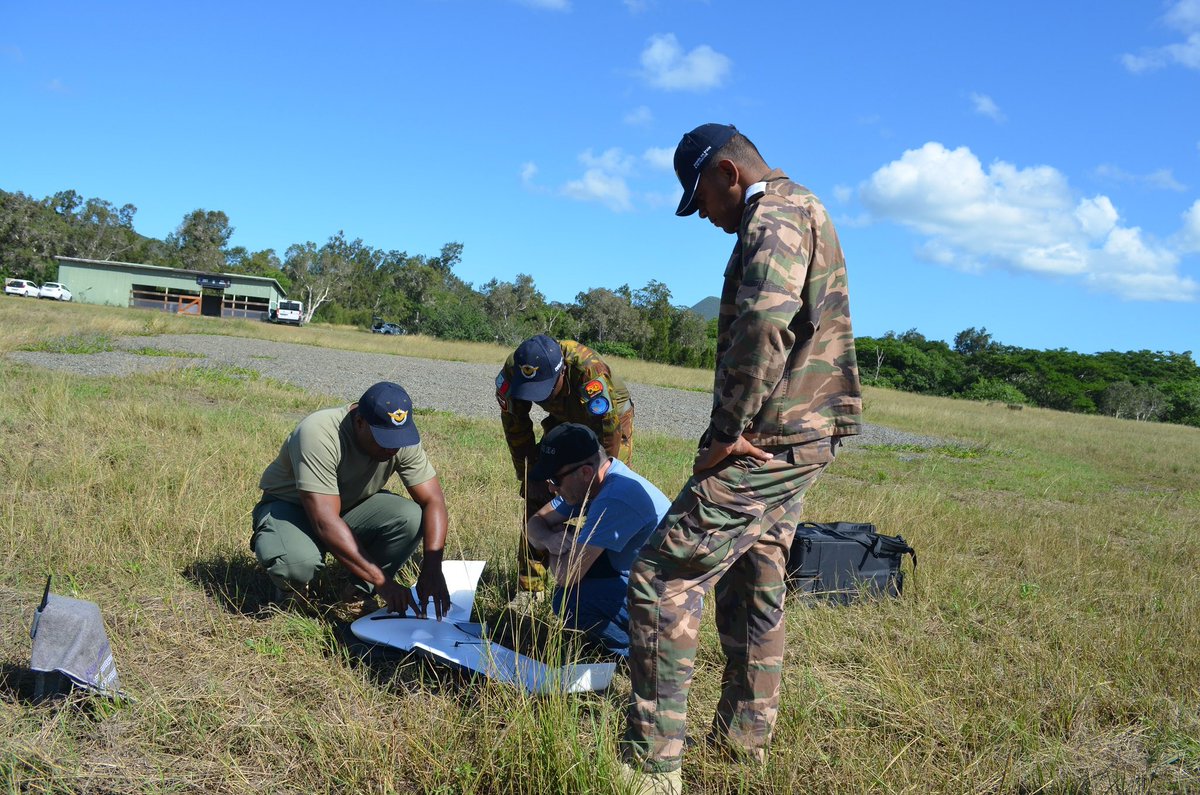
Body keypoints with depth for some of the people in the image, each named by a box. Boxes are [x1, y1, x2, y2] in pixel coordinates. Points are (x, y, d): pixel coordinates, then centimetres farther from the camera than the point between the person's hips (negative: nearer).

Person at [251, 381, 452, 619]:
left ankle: (362, 591, -1)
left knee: (412, 518, -25)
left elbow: (433, 501, -17)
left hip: (351, 505, 4)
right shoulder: (318, 434, -35)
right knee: (300, 562, -37)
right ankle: (291, 591, 0)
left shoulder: (403, 438, -20)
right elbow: (325, 523, -39)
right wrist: (382, 580, -40)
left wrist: (432, 570, -32)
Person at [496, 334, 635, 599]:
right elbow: (515, 428, -11)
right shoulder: (512, 372, -26)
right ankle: (529, 588, 3)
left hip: (610, 422, -4)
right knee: (537, 496, -5)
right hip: (562, 422, 4)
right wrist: (529, 476, -10)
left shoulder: (590, 373, -43)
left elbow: (607, 436, -33)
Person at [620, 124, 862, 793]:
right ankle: (746, 737, 30)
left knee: (663, 580, -9)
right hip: (804, 439, 11)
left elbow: (764, 323, -29)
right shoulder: (806, 213, 21)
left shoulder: (775, 216, -12)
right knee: (754, 582, 19)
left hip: (767, 441, -11)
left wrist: (727, 432, -22)